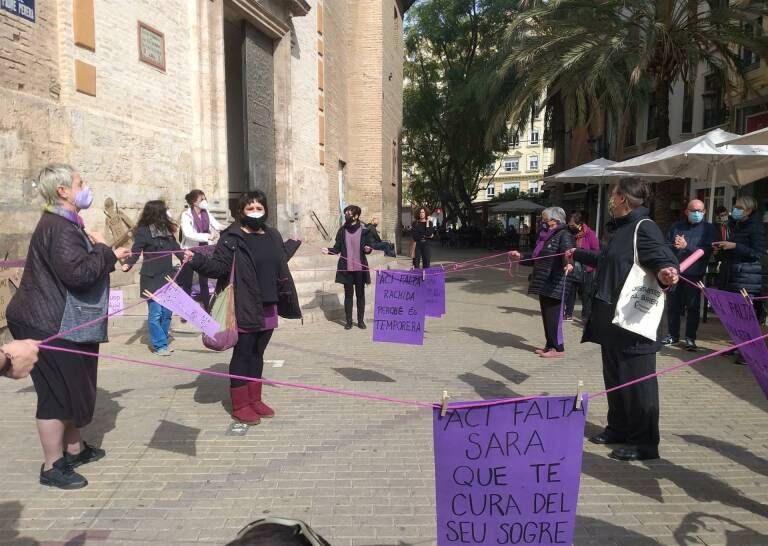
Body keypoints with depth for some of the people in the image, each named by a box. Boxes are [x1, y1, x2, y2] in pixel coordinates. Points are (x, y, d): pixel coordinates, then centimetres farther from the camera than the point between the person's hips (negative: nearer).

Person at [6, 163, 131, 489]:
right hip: (51, 325, -11)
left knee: (74, 386, 20)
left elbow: (82, 263, 19)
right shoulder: (58, 228, -20)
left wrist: (102, 252, 4)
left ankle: (75, 449, 35)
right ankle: (52, 467, 12)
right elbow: (77, 271, -31)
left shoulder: (67, 224, 15)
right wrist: (107, 253, -18)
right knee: (58, 392, -1)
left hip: (67, 322, 11)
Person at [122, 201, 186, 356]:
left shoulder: (167, 230, 9)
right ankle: (159, 345, 7)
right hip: (152, 279, -6)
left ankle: (162, 342, 23)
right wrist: (128, 264, -31)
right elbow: (136, 252, -14)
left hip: (167, 277, 6)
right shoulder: (143, 231, -9)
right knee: (155, 313, -3)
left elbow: (176, 248, 14)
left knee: (167, 313, 10)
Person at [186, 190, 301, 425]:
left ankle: (254, 399, 28)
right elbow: (220, 266, -13)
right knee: (242, 355, 2)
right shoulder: (231, 237, -7)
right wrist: (197, 260, -29)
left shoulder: (273, 235, 12)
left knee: (257, 353, 15)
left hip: (268, 307, 6)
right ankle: (240, 405, 13)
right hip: (244, 308, -6)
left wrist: (293, 245, 39)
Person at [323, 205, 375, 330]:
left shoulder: (364, 230, -3)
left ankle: (361, 320, 17)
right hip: (346, 268, 1)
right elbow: (337, 248, 5)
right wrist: (329, 250, -13)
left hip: (360, 268, -1)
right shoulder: (342, 230, 3)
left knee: (360, 294, 7)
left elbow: (370, 246, 1)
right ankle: (348, 321, 13)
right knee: (348, 294, 6)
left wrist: (368, 249, -21)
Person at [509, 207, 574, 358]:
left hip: (555, 285, -9)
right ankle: (550, 345, 21)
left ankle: (558, 348, 2)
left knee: (553, 316, -6)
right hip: (543, 283, 9)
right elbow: (537, 258, 27)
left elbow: (567, 250, -30)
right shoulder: (546, 236, 17)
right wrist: (520, 255, 33)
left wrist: (568, 263, -50)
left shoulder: (564, 235, -9)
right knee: (546, 315, 12)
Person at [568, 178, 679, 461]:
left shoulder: (644, 227, -13)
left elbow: (664, 258, -23)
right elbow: (605, 260, 31)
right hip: (612, 318, 10)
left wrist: (665, 271, -46)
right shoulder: (622, 228, 16)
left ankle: (644, 443, 12)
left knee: (637, 381, 0)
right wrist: (577, 254, 44)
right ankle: (618, 429, 32)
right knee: (614, 377, 18)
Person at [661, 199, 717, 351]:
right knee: (673, 306, 8)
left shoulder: (709, 229, 1)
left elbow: (706, 251, -11)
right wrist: (674, 246, -13)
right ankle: (672, 335, 20)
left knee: (693, 307, 1)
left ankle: (690, 338, 9)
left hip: (695, 274, -2)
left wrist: (686, 246, -20)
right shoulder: (676, 226, 9)